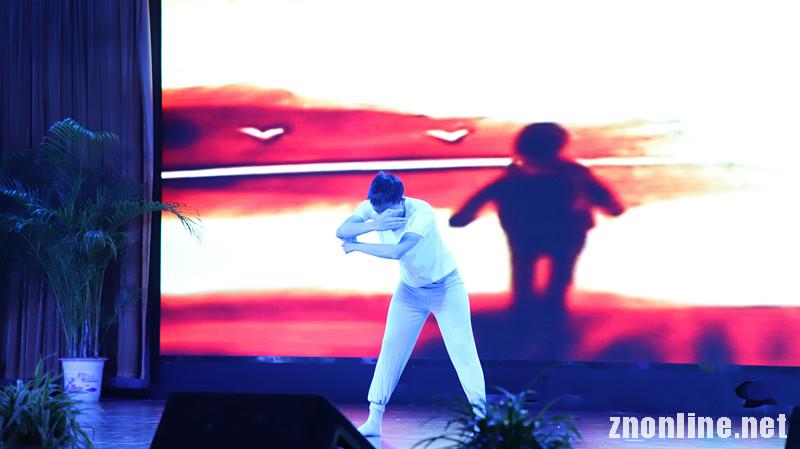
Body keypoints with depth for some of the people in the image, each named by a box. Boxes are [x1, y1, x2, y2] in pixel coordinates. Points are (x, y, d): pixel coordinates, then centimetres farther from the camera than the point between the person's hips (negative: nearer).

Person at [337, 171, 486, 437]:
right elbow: (341, 232, -31)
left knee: (462, 349, -9)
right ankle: (374, 420, 1)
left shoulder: (422, 212, -33)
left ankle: (479, 415, -4)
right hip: (410, 288, 4)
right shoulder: (371, 208, -18)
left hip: (446, 286, -4)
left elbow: (397, 251, -44)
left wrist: (355, 246, -31)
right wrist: (374, 225, -48)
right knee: (391, 350, -2)